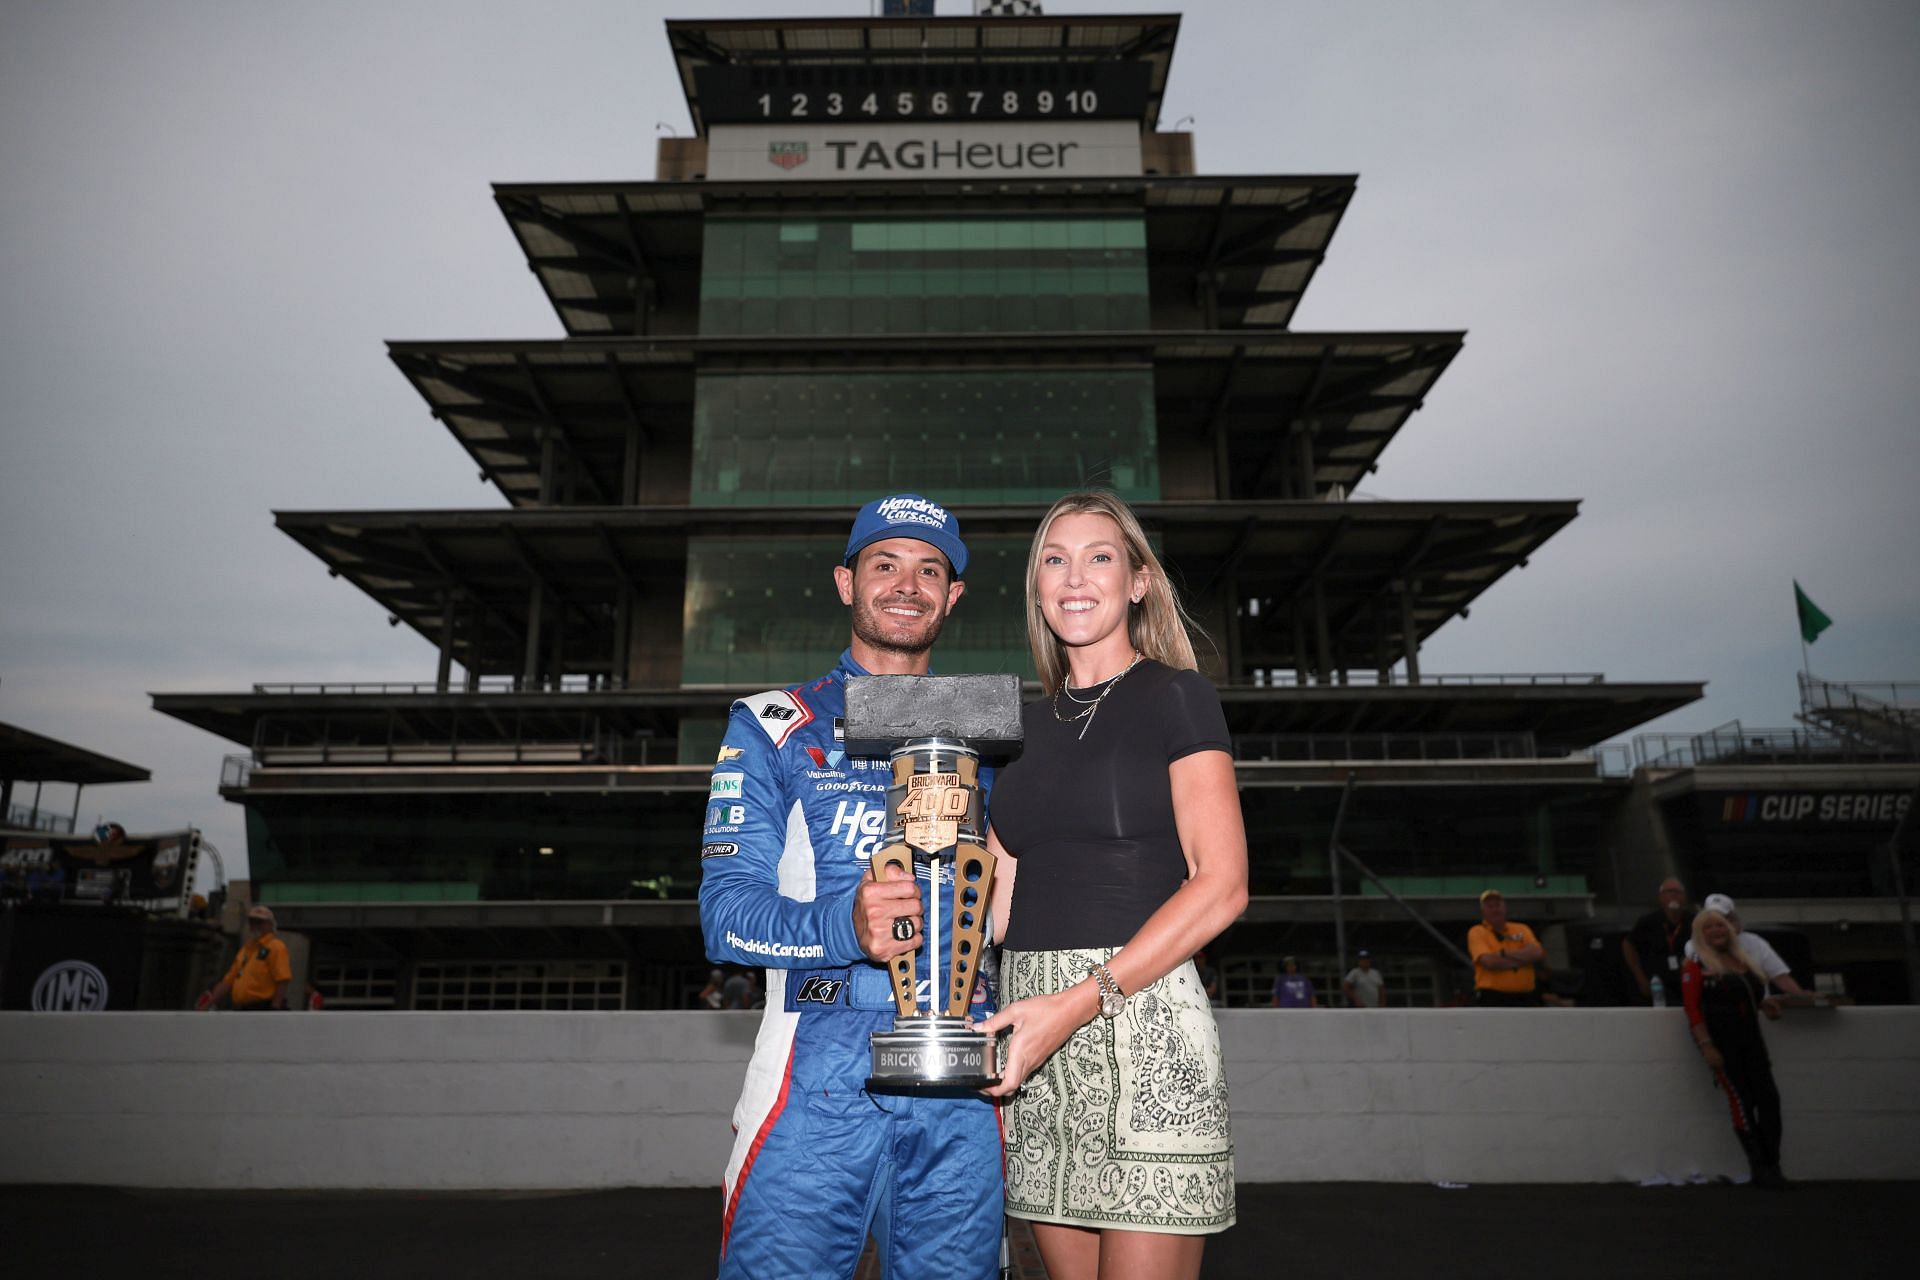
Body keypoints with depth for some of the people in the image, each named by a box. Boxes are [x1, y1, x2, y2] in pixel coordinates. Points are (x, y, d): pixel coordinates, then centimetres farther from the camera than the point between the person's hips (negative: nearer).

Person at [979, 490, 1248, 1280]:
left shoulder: (1175, 697, 0)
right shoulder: (1029, 722, 16)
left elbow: (1221, 885, -10)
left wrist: (1083, 1000, -18)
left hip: (1139, 1014, -5)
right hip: (1033, 1027, 5)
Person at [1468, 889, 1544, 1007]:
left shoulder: (1522, 929, 14)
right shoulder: (1477, 932, 1)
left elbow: (1536, 952, -5)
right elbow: (1489, 961, -16)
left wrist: (1504, 953, -10)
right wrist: (1523, 958, -7)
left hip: (1524, 998, 5)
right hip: (1492, 999, -4)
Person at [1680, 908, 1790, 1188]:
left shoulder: (1742, 962, 19)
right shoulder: (1696, 965, -2)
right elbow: (1692, 1008, -9)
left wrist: (1762, 1003, 8)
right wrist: (1706, 1046, -18)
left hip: (1751, 1039, 6)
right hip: (1721, 1042, -6)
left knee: (1769, 1099, -3)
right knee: (1742, 1102, -7)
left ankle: (1773, 1165, 4)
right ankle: (1760, 1168, 2)